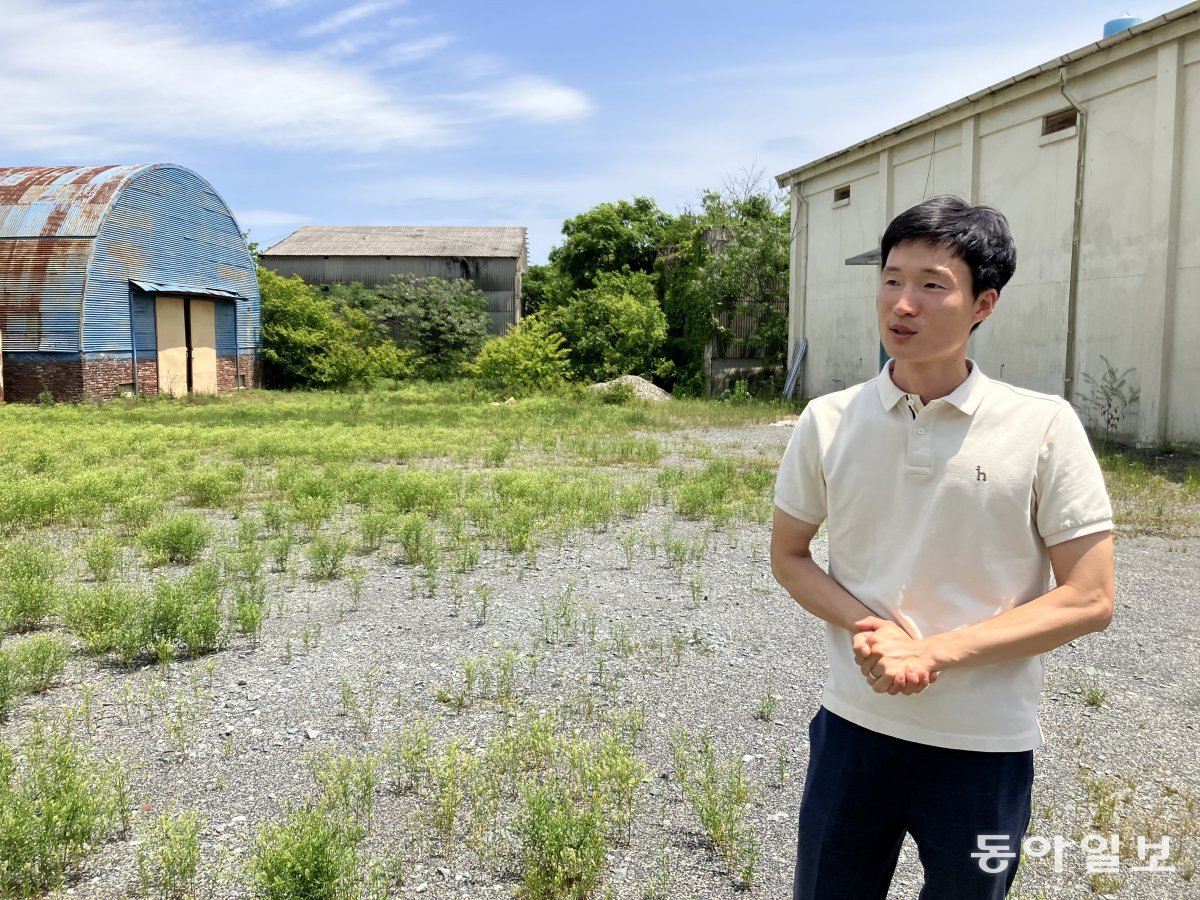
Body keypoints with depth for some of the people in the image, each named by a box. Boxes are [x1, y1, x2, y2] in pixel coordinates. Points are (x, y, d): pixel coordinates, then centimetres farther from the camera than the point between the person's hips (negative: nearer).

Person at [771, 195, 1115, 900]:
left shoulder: (1044, 428, -12)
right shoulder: (829, 421, -5)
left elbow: (1088, 600, -10)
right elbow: (789, 557, 4)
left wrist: (935, 652, -18)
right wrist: (867, 627, -14)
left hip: (986, 749, -1)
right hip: (853, 727, 2)